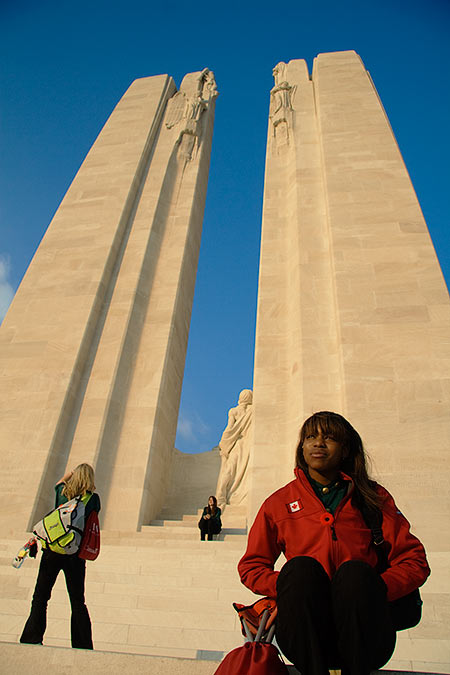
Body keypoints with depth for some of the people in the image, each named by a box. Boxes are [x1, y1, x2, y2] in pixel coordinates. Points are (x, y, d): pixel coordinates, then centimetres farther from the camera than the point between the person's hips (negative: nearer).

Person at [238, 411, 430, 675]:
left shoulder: (372, 497, 12)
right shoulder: (279, 502, 11)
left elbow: (414, 560, 7)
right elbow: (251, 567, 12)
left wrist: (374, 591, -12)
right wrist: (290, 588, -9)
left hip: (365, 642, 0)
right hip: (304, 640, 1)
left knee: (356, 572, -30)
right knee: (300, 567, -30)